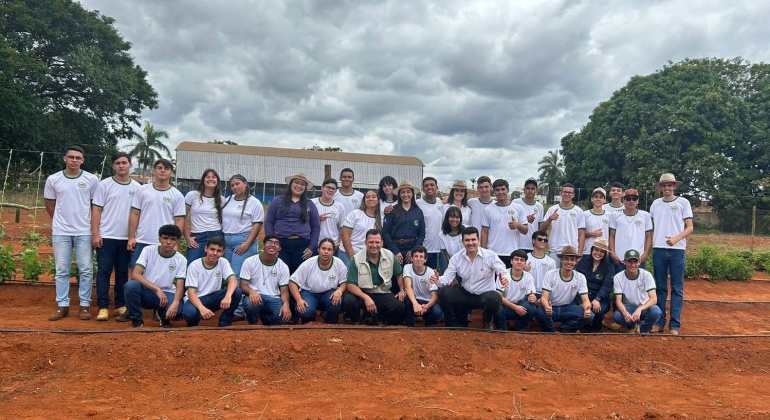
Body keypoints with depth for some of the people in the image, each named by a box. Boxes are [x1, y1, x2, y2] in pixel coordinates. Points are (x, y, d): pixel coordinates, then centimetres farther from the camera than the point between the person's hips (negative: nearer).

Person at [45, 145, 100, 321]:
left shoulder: (91, 180, -2)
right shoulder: (53, 180, 1)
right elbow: (50, 206, 12)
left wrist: (89, 224, 8)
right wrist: (62, 221, 14)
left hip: (84, 232, -1)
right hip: (60, 232, 1)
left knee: (86, 270, 2)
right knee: (61, 270, 7)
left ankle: (84, 305, 11)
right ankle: (62, 306, 15)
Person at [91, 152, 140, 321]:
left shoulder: (137, 187, 6)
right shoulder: (105, 185, -1)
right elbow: (96, 210, -2)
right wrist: (95, 233, -9)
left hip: (126, 238, 2)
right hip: (106, 236, -2)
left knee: (123, 272, 9)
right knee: (104, 271, 0)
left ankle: (121, 305, 17)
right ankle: (103, 307, 5)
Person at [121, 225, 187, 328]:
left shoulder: (181, 260, -7)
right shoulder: (148, 250, -8)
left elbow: (180, 287, -13)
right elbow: (135, 274, -19)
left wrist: (175, 303, -35)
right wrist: (157, 289, -29)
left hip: (166, 294, 0)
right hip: (147, 291, 1)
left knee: (176, 309, -34)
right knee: (130, 285, -32)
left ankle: (163, 316, 7)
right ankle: (136, 319, -6)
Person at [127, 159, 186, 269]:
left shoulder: (177, 195, 1)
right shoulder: (143, 190, 6)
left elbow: (179, 221, 0)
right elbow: (134, 215, 7)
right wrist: (131, 237, 0)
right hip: (141, 242, 2)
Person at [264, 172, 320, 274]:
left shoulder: (310, 204, 11)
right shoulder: (278, 201, 8)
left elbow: (316, 226, 10)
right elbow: (268, 222, 6)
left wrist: (312, 247, 1)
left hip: (302, 246, 1)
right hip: (280, 245, -1)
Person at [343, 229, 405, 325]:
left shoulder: (390, 256, -2)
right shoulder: (356, 259, -11)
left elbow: (399, 274, 16)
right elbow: (351, 285, -14)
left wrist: (402, 290, 1)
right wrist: (366, 298, -28)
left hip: (383, 294, 2)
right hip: (362, 293, -2)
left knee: (400, 306, -26)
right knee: (348, 300, -34)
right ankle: (353, 322, 0)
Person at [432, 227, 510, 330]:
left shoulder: (490, 256, -12)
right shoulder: (456, 258, -3)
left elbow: (504, 273, -18)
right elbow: (447, 277, -8)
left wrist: (504, 280, -44)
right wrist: (438, 280, -33)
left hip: (486, 294, -2)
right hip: (465, 294, 3)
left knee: (494, 299, -37)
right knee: (443, 293, -21)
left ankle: (487, 322, 2)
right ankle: (454, 325, 3)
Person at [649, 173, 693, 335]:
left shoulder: (683, 202, 3)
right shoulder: (655, 204, 10)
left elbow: (689, 227, 0)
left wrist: (676, 238, -17)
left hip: (677, 250, -2)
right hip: (658, 250, 3)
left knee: (677, 288, 1)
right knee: (660, 287, 8)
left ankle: (675, 324, 5)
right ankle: (659, 321, 14)